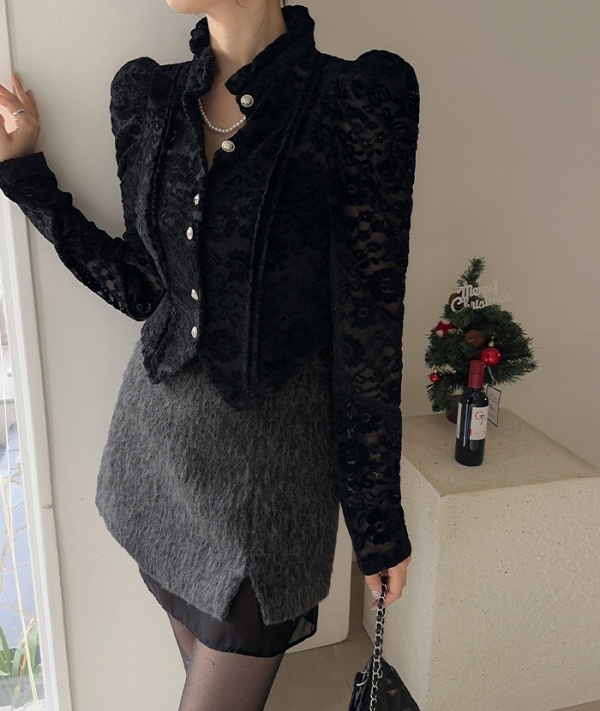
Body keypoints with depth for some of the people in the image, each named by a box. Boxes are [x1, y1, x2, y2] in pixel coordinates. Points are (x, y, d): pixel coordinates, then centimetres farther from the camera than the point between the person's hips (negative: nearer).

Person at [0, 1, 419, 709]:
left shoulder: (357, 100, -14)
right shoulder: (146, 94, 2)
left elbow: (366, 332, -13)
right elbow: (142, 287, 6)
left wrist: (379, 519, -6)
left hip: (266, 452, -5)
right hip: (160, 433, 5)